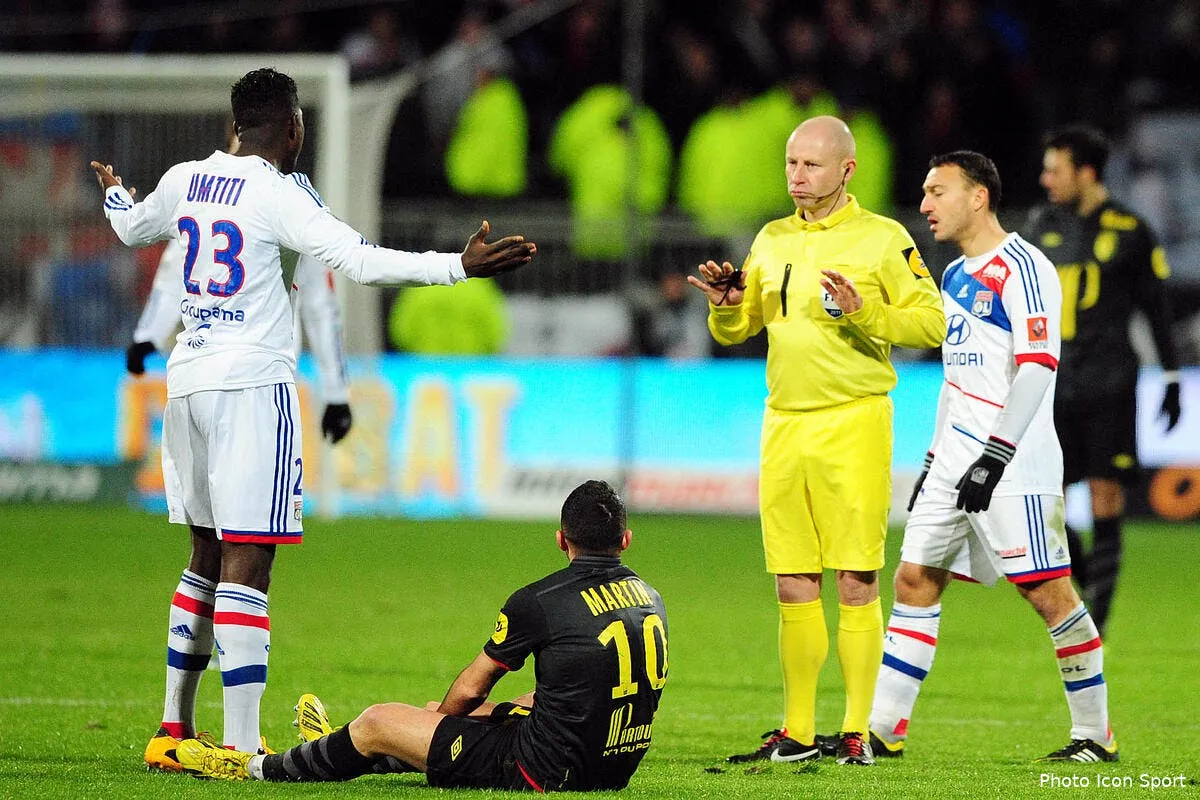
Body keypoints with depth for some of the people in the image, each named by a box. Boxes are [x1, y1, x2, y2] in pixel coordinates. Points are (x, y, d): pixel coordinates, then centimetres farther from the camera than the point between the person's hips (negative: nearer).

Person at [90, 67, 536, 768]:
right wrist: (459, 267, -25)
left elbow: (132, 228, 32)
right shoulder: (279, 195, -11)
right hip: (252, 385, -8)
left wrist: (114, 191, 55)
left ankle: (175, 729, 23)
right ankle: (241, 750, -16)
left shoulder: (185, 180, 10)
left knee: (208, 556, 19)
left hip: (186, 382, 8)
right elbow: (361, 261, -23)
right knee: (247, 566, -11)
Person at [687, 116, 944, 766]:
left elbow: (930, 322, -4)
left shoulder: (882, 238, -1)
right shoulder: (772, 239, 14)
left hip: (854, 423, -5)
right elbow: (736, 332, 21)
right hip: (784, 422, 5)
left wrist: (864, 312, -18)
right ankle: (797, 731, 11)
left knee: (855, 583, -6)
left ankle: (857, 731, -3)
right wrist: (726, 305, 0)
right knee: (793, 585, 5)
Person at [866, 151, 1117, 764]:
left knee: (1049, 593, -7)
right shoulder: (955, 277, 18)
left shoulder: (1022, 269, -11)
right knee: (915, 578, 5)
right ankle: (883, 728, 6)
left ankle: (1095, 734, 2)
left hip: (1013, 467, -9)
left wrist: (994, 457, -23)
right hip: (957, 461, 9)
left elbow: (1037, 368, -19)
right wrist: (935, 459, 21)